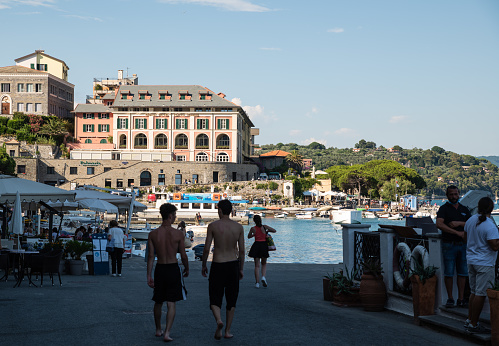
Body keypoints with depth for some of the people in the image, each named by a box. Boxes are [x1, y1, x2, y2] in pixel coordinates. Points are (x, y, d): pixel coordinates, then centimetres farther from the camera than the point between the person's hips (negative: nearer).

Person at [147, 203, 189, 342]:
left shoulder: (153, 234, -3)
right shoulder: (178, 233, -10)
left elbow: (150, 256, -3)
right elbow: (183, 255, -4)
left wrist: (149, 276, 0)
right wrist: (187, 269, 13)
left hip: (159, 269, 3)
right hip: (173, 269, -3)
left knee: (158, 302, 18)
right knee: (171, 304, 3)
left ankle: (158, 330, 32)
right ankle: (167, 333, -6)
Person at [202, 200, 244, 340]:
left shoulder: (213, 226, -6)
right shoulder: (238, 227, 1)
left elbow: (206, 248, -6)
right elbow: (242, 251, 2)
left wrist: (203, 265, 8)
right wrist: (241, 269, 13)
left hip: (217, 265, -2)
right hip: (233, 265, 2)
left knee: (215, 298, 7)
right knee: (231, 299, 14)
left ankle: (218, 320, -22)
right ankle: (228, 331, 17)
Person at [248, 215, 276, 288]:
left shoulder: (253, 229, -3)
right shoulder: (264, 227, -3)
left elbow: (249, 236, 14)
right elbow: (274, 231, 8)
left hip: (256, 245, 0)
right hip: (264, 246, 0)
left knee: (257, 265, 5)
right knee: (264, 264, 18)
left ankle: (257, 282, 0)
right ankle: (263, 277, -6)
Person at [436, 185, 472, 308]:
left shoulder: (464, 209, 15)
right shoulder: (444, 209, 0)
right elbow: (439, 224, -17)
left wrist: (459, 223, -10)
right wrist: (457, 232, -20)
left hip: (463, 244, 4)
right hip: (449, 245, -4)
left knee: (463, 273, 5)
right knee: (449, 273, -3)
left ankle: (461, 299, 11)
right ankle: (450, 298, 6)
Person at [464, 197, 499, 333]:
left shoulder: (471, 220, 5)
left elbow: (465, 237, 18)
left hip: (472, 260, 8)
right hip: (485, 263, -8)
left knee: (474, 291, 17)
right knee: (480, 294, -2)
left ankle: (469, 320, 22)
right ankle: (473, 325, 0)